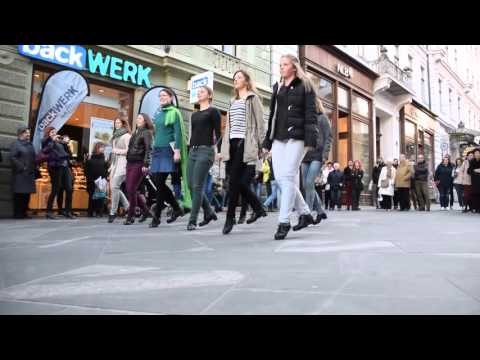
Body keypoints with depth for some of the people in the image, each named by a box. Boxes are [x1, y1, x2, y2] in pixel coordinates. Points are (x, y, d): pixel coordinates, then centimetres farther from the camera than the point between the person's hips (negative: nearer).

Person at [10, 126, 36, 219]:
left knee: (27, 193, 6)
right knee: (19, 193, -6)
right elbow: (12, 157, -12)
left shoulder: (30, 144, 19)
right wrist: (21, 167, -17)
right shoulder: (15, 144, -2)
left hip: (29, 173, 7)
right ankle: (17, 214, -2)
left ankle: (24, 213, 12)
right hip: (20, 173, -7)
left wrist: (34, 168, 8)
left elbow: (33, 158, 20)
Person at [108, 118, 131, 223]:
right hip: (115, 163, 9)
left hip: (122, 163, -9)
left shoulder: (126, 135, -3)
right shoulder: (115, 136, 21)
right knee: (113, 187, 5)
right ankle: (128, 207, 16)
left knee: (115, 186, -15)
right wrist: (111, 165, 18)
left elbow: (129, 150, -12)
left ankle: (113, 212, -8)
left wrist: (117, 151, -7)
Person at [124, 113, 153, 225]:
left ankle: (130, 217, 3)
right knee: (129, 190, 6)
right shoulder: (134, 133, 20)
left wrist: (146, 164, -20)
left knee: (131, 190, -8)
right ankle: (145, 210, 22)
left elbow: (148, 149, -12)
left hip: (139, 164, -8)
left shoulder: (146, 133, -2)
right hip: (130, 163, 8)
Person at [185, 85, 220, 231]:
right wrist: (189, 150, 18)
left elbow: (218, 133, -5)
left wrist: (218, 150, -16)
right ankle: (209, 212, 20)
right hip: (193, 151, 7)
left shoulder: (213, 111, 2)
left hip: (206, 150, -7)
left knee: (197, 186, -10)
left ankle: (192, 220, -4)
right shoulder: (194, 115, 21)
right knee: (191, 186, 4)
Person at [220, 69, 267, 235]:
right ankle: (258, 208, 19)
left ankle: (230, 217, -5)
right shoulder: (233, 101, 24)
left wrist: (261, 145, -9)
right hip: (232, 143, 7)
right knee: (238, 181, 3)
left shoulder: (253, 98, 6)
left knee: (234, 180, -11)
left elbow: (259, 122, -1)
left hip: (244, 142, -7)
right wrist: (223, 148, 16)